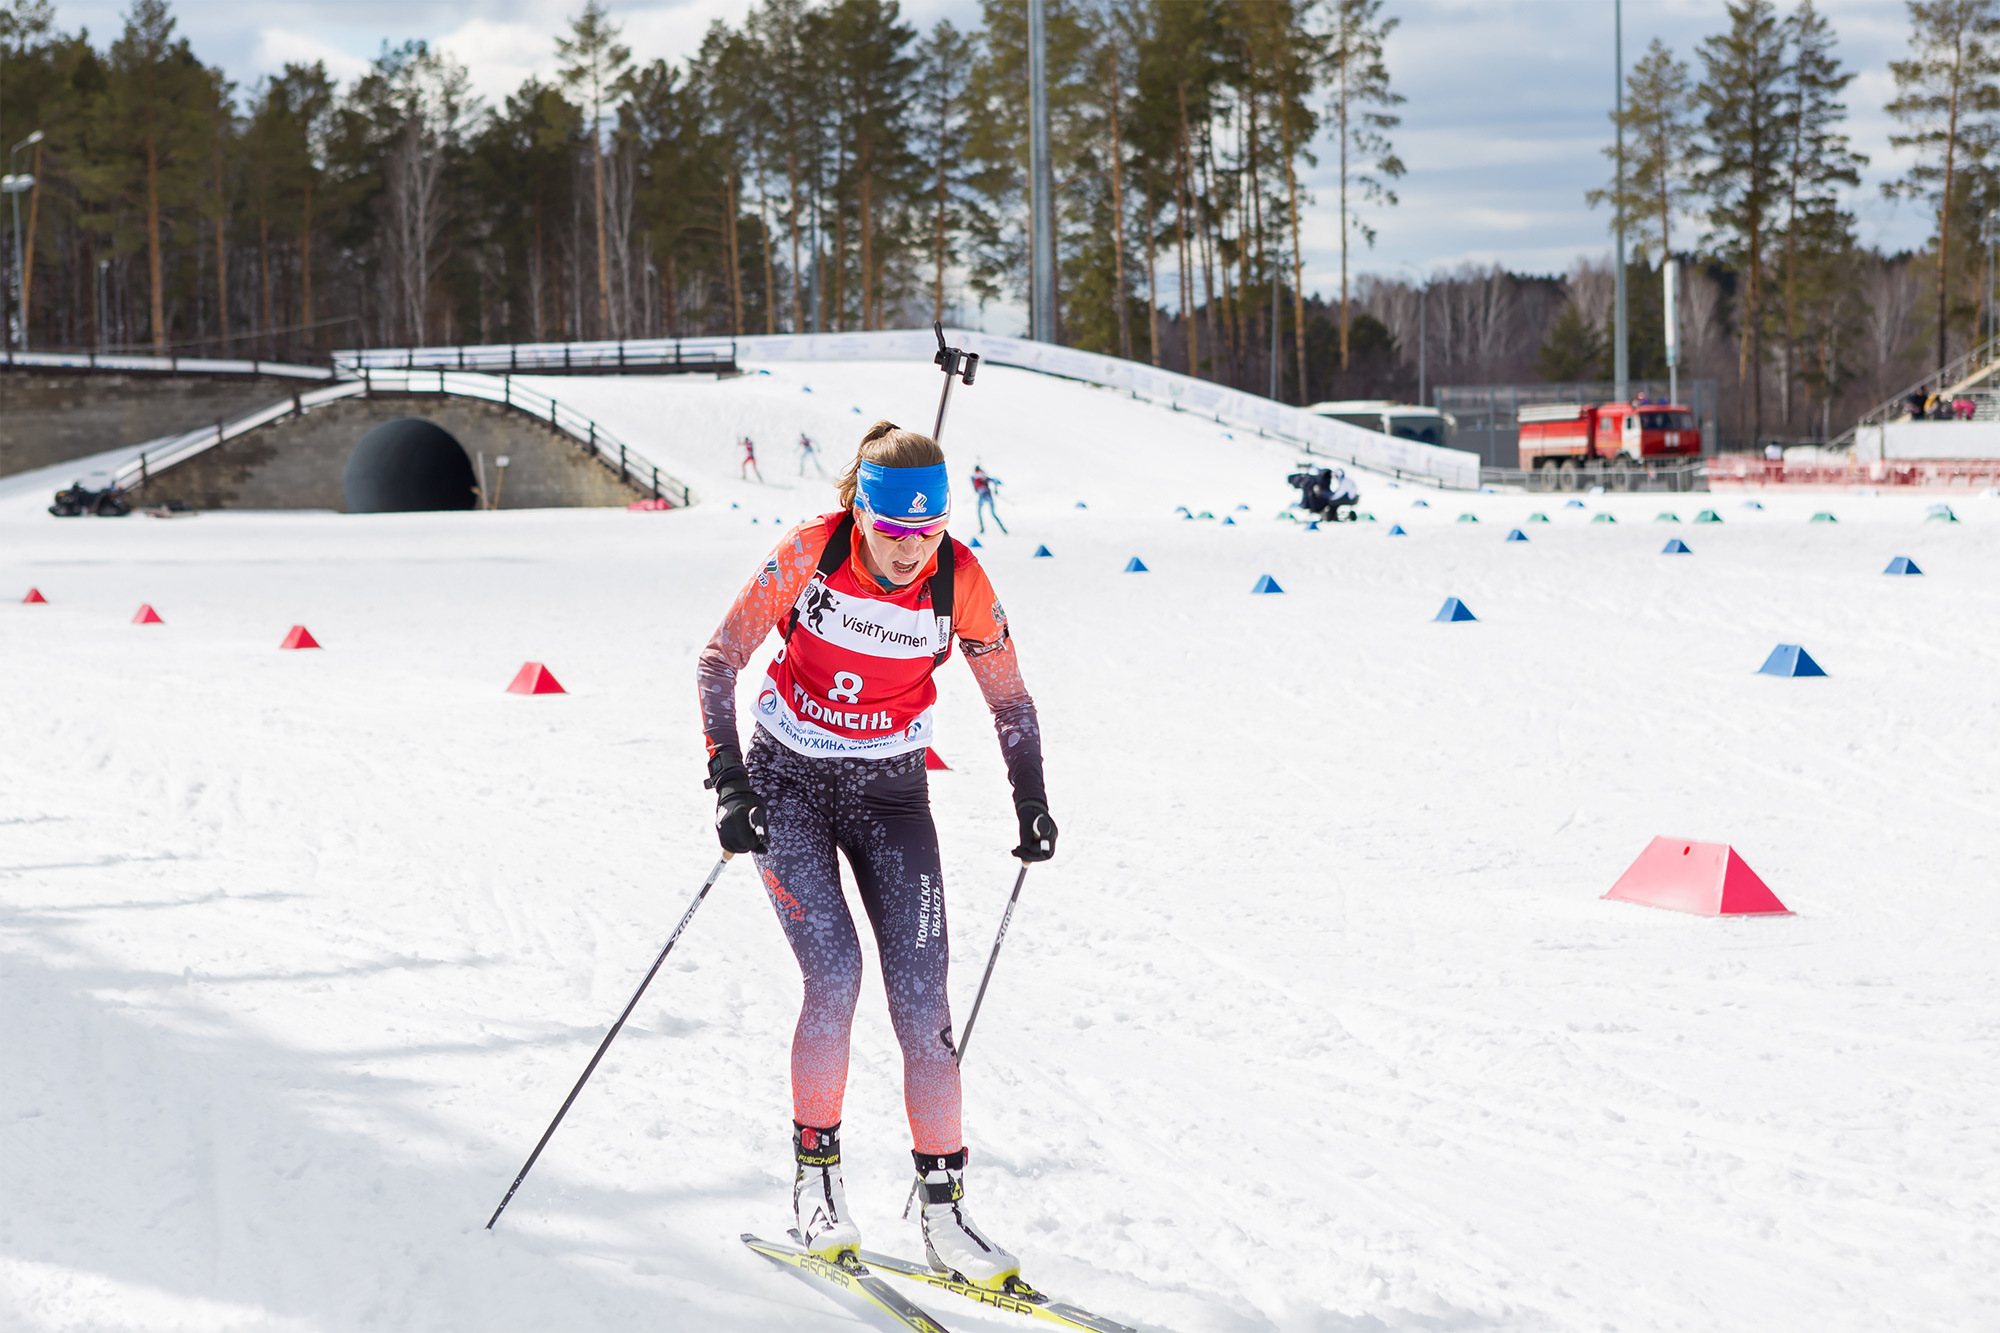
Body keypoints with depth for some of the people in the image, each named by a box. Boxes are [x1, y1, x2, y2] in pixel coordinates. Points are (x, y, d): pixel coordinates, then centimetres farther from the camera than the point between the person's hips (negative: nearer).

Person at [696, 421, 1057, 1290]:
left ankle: (943, 1214, -1)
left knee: (921, 997, -8)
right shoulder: (808, 554, -18)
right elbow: (720, 660, -15)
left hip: (889, 791, 2)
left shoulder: (960, 581, -13)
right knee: (834, 973, -19)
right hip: (788, 780, -2)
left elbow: (1010, 701, 2)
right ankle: (815, 1177, -1)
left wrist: (1032, 805, -7)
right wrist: (728, 781, -25)